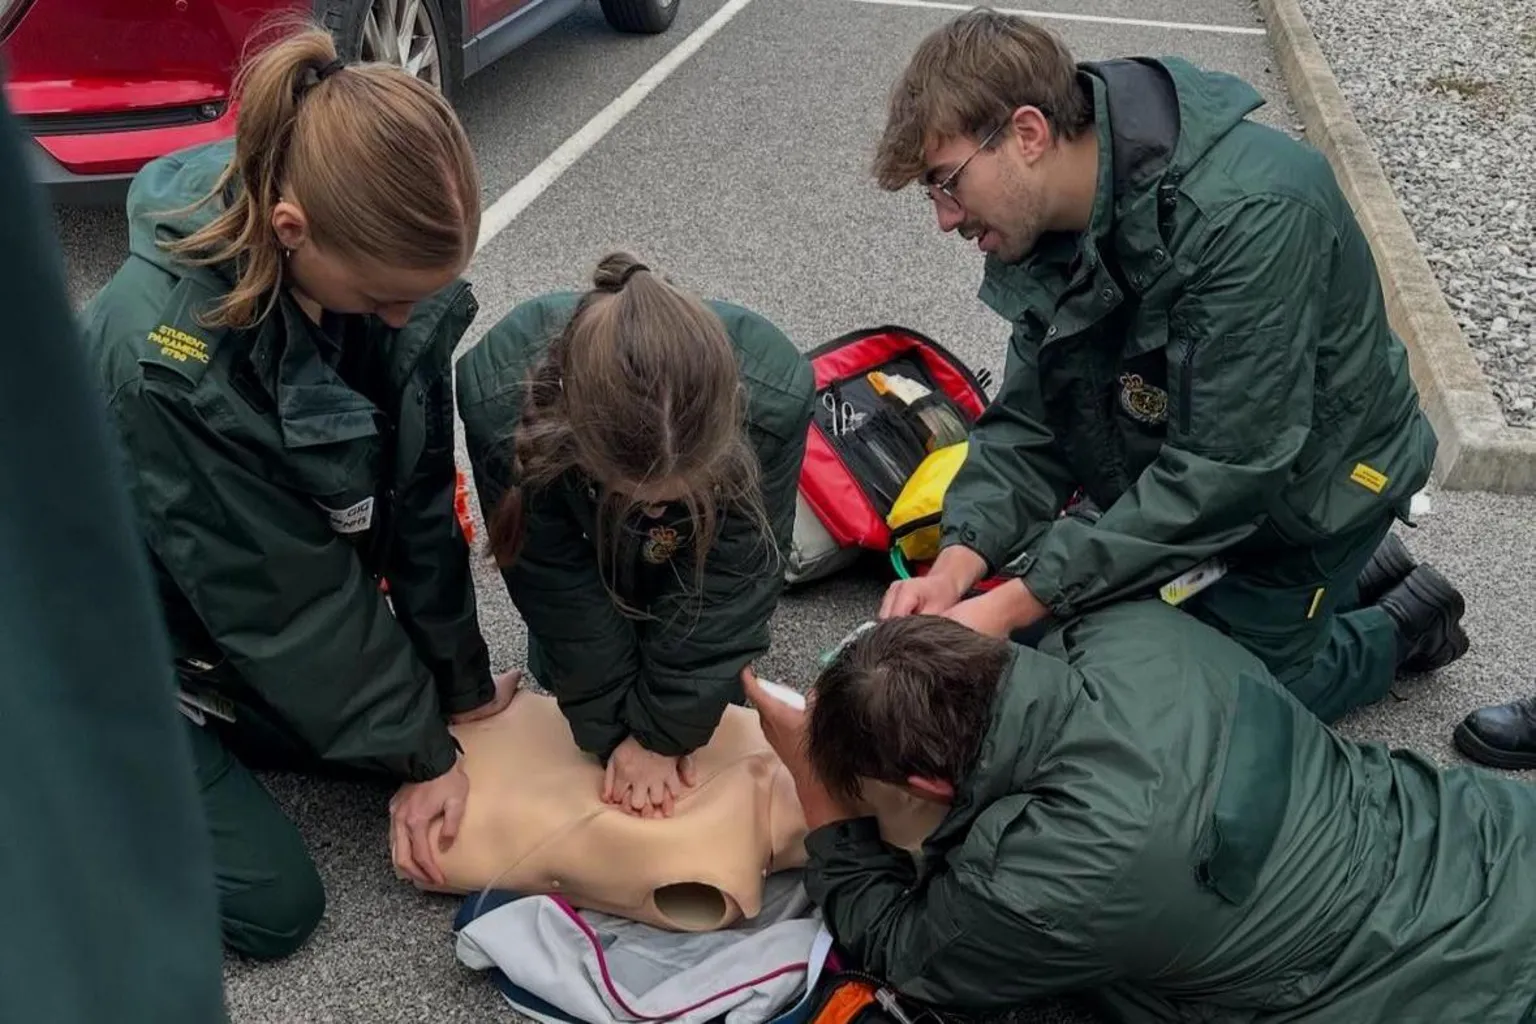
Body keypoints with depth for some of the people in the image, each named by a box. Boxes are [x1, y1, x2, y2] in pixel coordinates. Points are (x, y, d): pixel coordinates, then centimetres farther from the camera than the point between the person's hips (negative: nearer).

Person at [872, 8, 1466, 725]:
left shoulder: (1250, 215, -36)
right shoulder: (1050, 220, -12)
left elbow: (1224, 475, -36)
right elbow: (1028, 423, -10)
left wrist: (1016, 603, -37)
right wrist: (956, 566, -28)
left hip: (1303, 496, -7)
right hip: (1177, 482, 7)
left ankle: (1403, 626, 26)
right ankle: (1359, 575, 33)